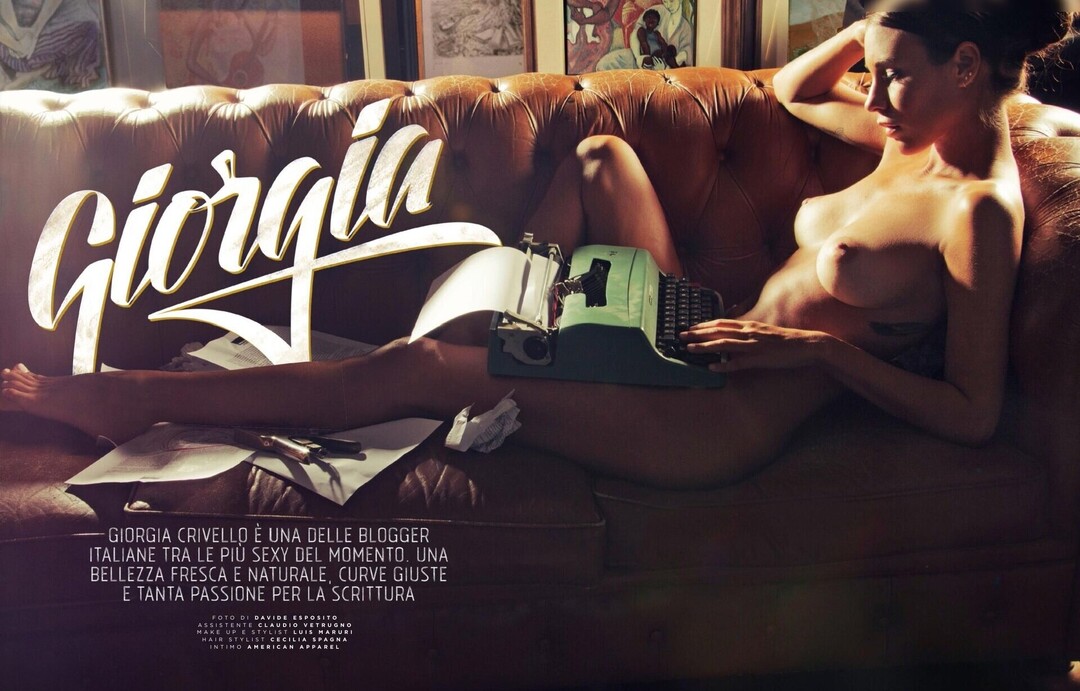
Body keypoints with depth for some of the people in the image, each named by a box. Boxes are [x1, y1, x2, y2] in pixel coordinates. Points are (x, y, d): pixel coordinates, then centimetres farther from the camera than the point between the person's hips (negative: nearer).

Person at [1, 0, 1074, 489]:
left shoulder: (976, 210, -14)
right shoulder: (914, 136, 9)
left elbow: (973, 414, -16)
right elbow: (789, 89, 24)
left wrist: (825, 349, -18)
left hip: (726, 419, -9)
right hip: (700, 340, 9)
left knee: (412, 370, -14)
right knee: (598, 157, 8)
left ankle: (135, 396, 1)